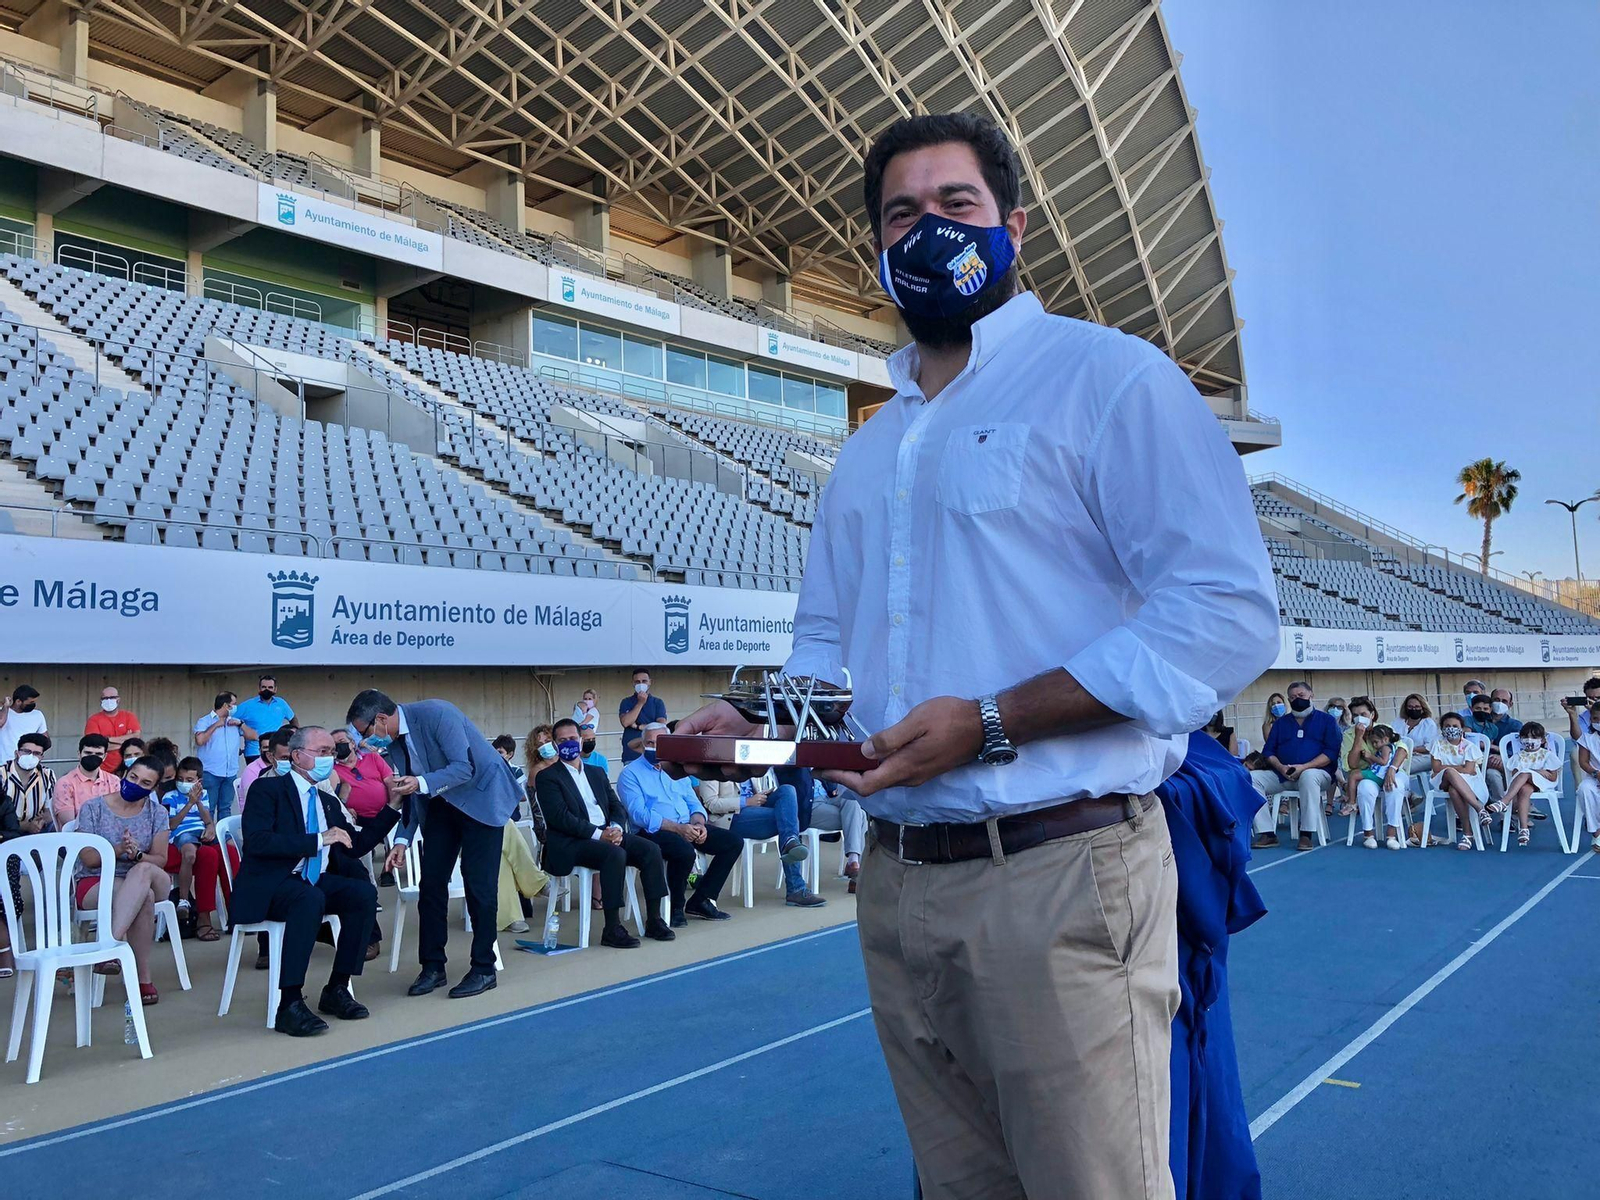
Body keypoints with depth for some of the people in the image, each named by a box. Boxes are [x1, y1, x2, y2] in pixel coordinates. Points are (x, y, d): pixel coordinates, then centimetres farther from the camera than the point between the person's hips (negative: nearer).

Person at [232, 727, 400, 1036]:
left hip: (313, 882, 7)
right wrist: (318, 840, -22)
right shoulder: (268, 789, -3)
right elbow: (257, 842, -18)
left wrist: (392, 805, 10)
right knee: (311, 898, -37)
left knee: (364, 893, -20)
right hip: (269, 887, -7)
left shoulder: (328, 802, 19)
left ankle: (337, 989, -10)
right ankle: (290, 1004, -32)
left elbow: (356, 846, 18)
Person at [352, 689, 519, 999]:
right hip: (441, 803, 7)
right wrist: (402, 840, -1)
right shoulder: (392, 742, -3)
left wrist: (421, 784, -39)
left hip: (480, 796, -7)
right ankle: (433, 967, 13)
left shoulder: (436, 714, -25)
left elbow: (464, 768, -27)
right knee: (431, 882, 2)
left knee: (478, 884, -6)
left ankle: (484, 970, 4)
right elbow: (411, 794, 7)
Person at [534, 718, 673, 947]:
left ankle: (654, 920, -10)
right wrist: (598, 834, -19)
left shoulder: (597, 773, 22)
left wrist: (616, 828, -8)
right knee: (615, 854, -34)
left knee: (651, 849, -15)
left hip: (607, 834, 7)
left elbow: (617, 807, 16)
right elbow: (560, 818, -11)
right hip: (570, 843, -7)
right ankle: (612, 929, -29)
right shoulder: (547, 777, 1)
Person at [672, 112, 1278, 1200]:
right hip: (898, 878, 7)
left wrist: (989, 723, -20)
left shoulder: (1106, 377, -4)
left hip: (1057, 871, -7)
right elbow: (827, 642, 25)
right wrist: (757, 719, 3)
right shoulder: (867, 451, 20)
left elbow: (1226, 612, -15)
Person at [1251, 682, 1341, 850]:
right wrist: (1280, 767, -10)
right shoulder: (1280, 723, 21)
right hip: (1281, 775, 4)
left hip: (1316, 771, -4)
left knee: (1309, 776, -40)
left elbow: (1331, 752, -3)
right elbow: (1268, 751, 13)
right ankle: (1268, 834, -24)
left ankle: (1306, 834, -35)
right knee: (1251, 778, -21)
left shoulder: (1327, 720, 10)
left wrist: (1303, 767, -16)